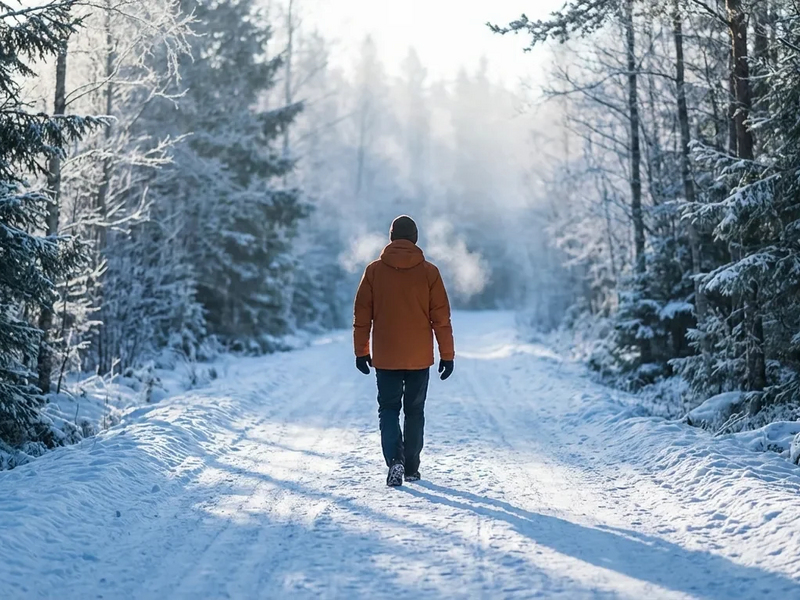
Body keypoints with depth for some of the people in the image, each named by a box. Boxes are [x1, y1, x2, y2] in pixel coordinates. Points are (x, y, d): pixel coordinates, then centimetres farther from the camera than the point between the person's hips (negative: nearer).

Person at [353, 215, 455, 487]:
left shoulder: (374, 271, -3)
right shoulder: (429, 272, -5)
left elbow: (362, 315, 0)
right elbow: (441, 317, -3)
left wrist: (361, 351, 8)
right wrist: (447, 354, 4)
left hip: (385, 357, 0)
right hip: (420, 358, 0)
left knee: (389, 410, 8)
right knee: (415, 412, 13)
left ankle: (395, 460, -13)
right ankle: (412, 469, 18)